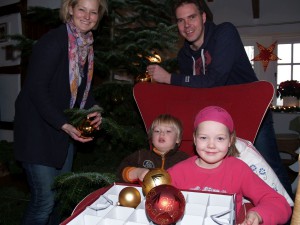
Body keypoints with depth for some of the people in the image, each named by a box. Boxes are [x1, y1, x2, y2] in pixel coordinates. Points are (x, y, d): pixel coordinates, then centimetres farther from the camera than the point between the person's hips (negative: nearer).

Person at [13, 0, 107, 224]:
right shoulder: (54, 40, -17)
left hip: (64, 129, 8)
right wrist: (64, 125, -24)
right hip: (38, 129, -7)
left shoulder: (87, 45, 7)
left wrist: (94, 112, -3)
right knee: (44, 200, -2)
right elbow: (35, 88, -20)